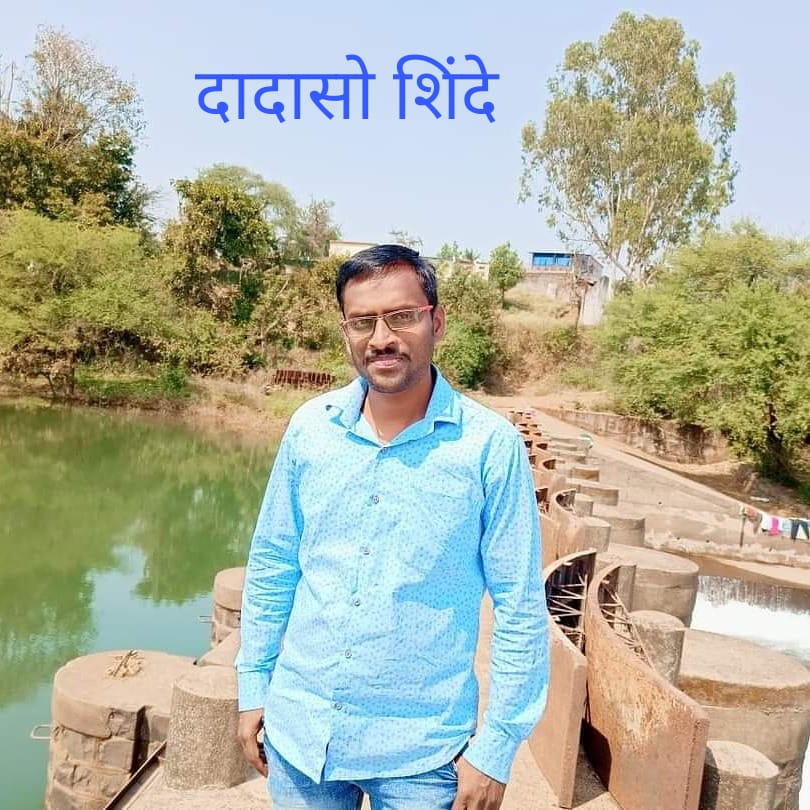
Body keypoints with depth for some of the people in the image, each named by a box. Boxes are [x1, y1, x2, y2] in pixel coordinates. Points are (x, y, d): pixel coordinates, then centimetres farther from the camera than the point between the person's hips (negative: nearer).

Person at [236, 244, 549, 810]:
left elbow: (520, 608, -10)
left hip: (421, 752, -3)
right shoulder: (310, 426, -4)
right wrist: (254, 688, 7)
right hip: (298, 731, 4)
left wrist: (496, 747, -9)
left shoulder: (490, 445, -15)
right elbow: (272, 566, 5)